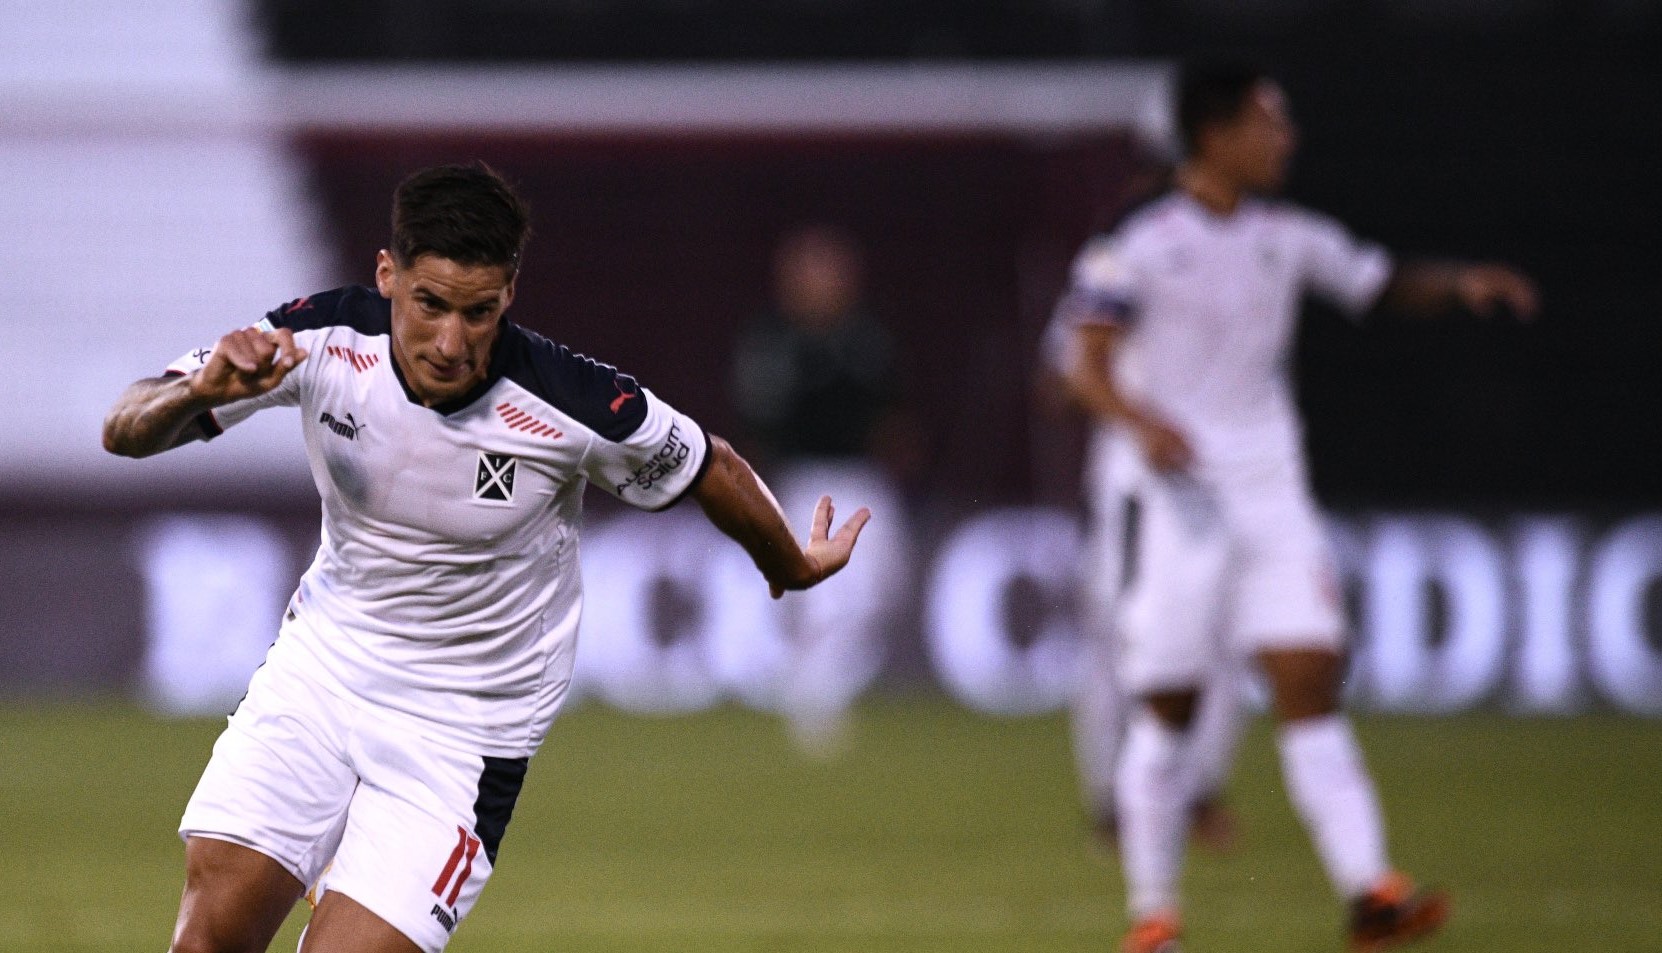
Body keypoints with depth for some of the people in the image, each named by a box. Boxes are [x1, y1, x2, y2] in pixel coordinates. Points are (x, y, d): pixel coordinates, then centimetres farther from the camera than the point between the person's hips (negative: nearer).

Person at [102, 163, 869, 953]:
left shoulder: (578, 408, -24)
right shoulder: (323, 340, -16)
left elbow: (713, 471, -3)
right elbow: (127, 432, -11)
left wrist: (791, 567, 16)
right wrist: (199, 392, -33)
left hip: (463, 730, -3)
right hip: (322, 662, 3)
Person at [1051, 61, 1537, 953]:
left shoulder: (1288, 239, 9)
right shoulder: (1140, 246, -8)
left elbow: (1382, 282, 20)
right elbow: (1088, 365, -14)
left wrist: (1462, 283, 0)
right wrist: (1139, 422, -33)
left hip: (1270, 494, 4)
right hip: (1172, 499, -4)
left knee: (1309, 680, -9)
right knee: (1166, 706, 0)